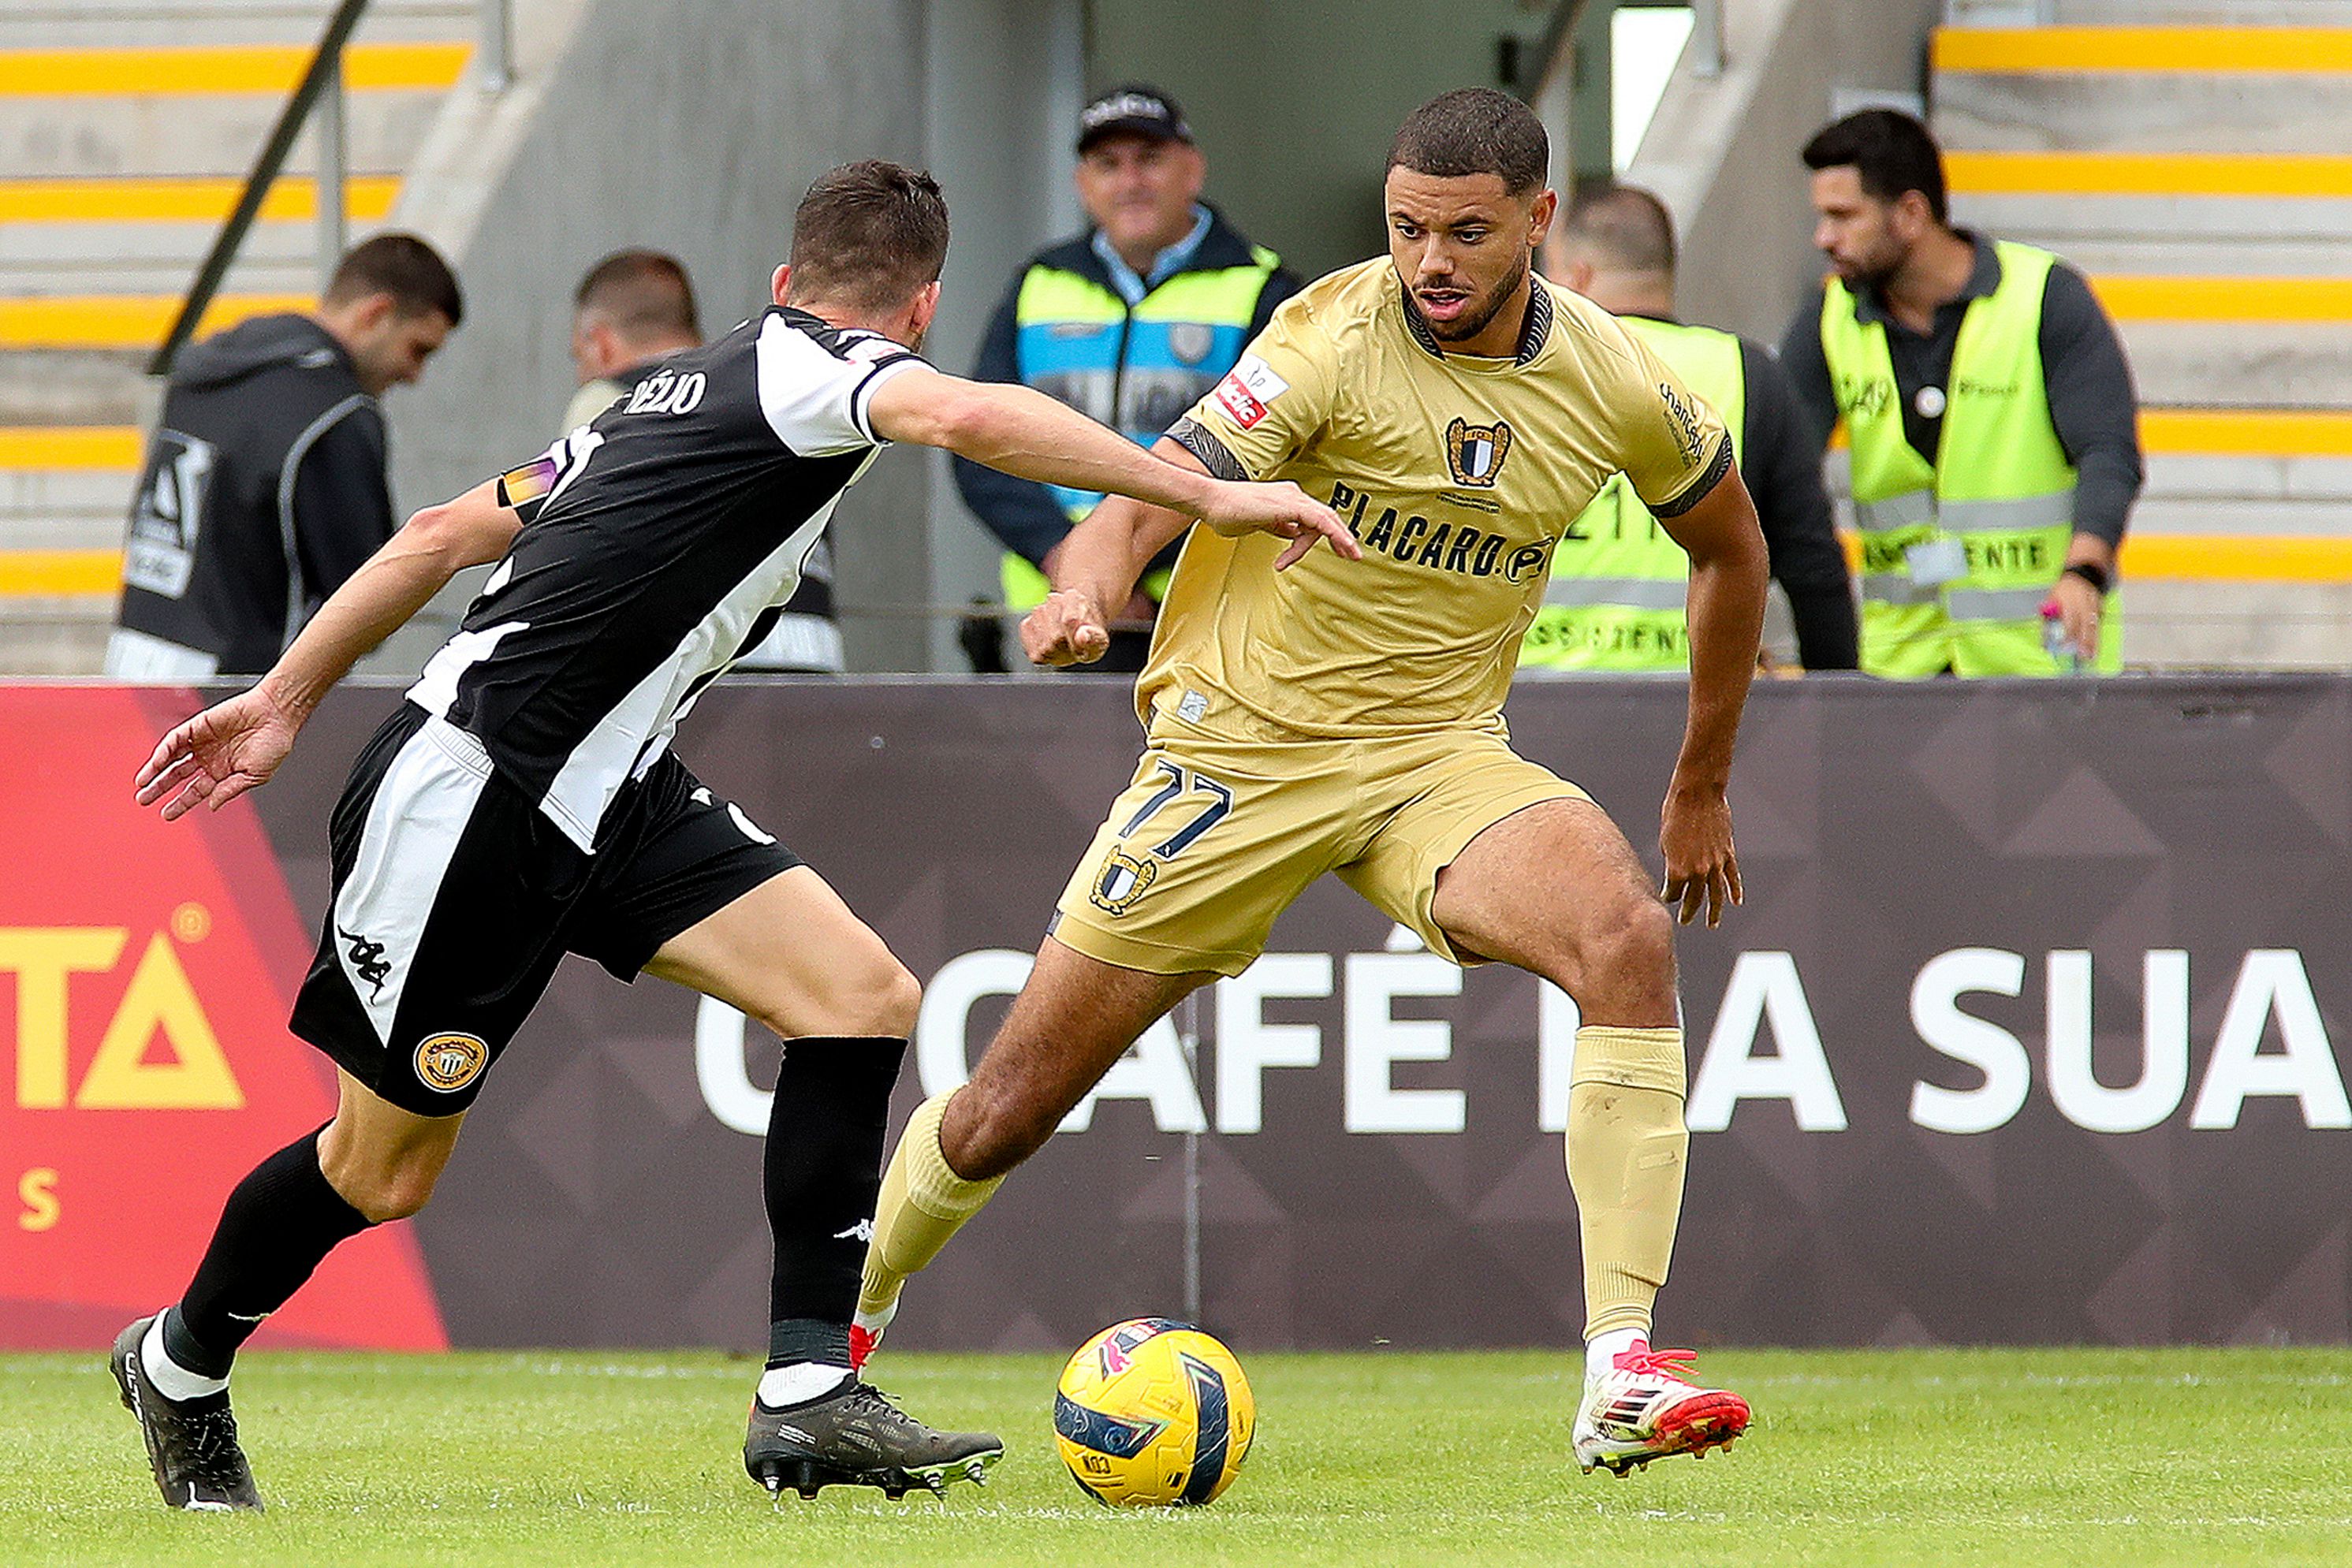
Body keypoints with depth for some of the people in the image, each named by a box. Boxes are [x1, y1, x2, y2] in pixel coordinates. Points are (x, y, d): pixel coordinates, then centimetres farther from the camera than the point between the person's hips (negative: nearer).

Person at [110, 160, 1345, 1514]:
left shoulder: (698, 382, 15)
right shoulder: (814, 369, -11)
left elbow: (447, 532, 19)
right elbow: (965, 417, -35)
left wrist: (286, 700, 23)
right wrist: (1207, 495, -34)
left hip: (609, 796, 9)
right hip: (470, 794, -9)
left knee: (864, 995, -8)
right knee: (381, 1172, 6)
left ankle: (808, 1395, -10)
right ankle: (180, 1366, 33)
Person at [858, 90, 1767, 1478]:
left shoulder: (1618, 388, -4)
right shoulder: (1334, 338, -16)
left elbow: (1732, 547, 16)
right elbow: (1157, 491, -27)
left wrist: (1704, 787, 21)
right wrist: (1087, 590, -50)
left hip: (1437, 754, 2)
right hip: (1240, 746, -2)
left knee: (1630, 938, -30)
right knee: (1009, 1108, 1)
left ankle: (1622, 1377, -31)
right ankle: (841, 1323, 33)